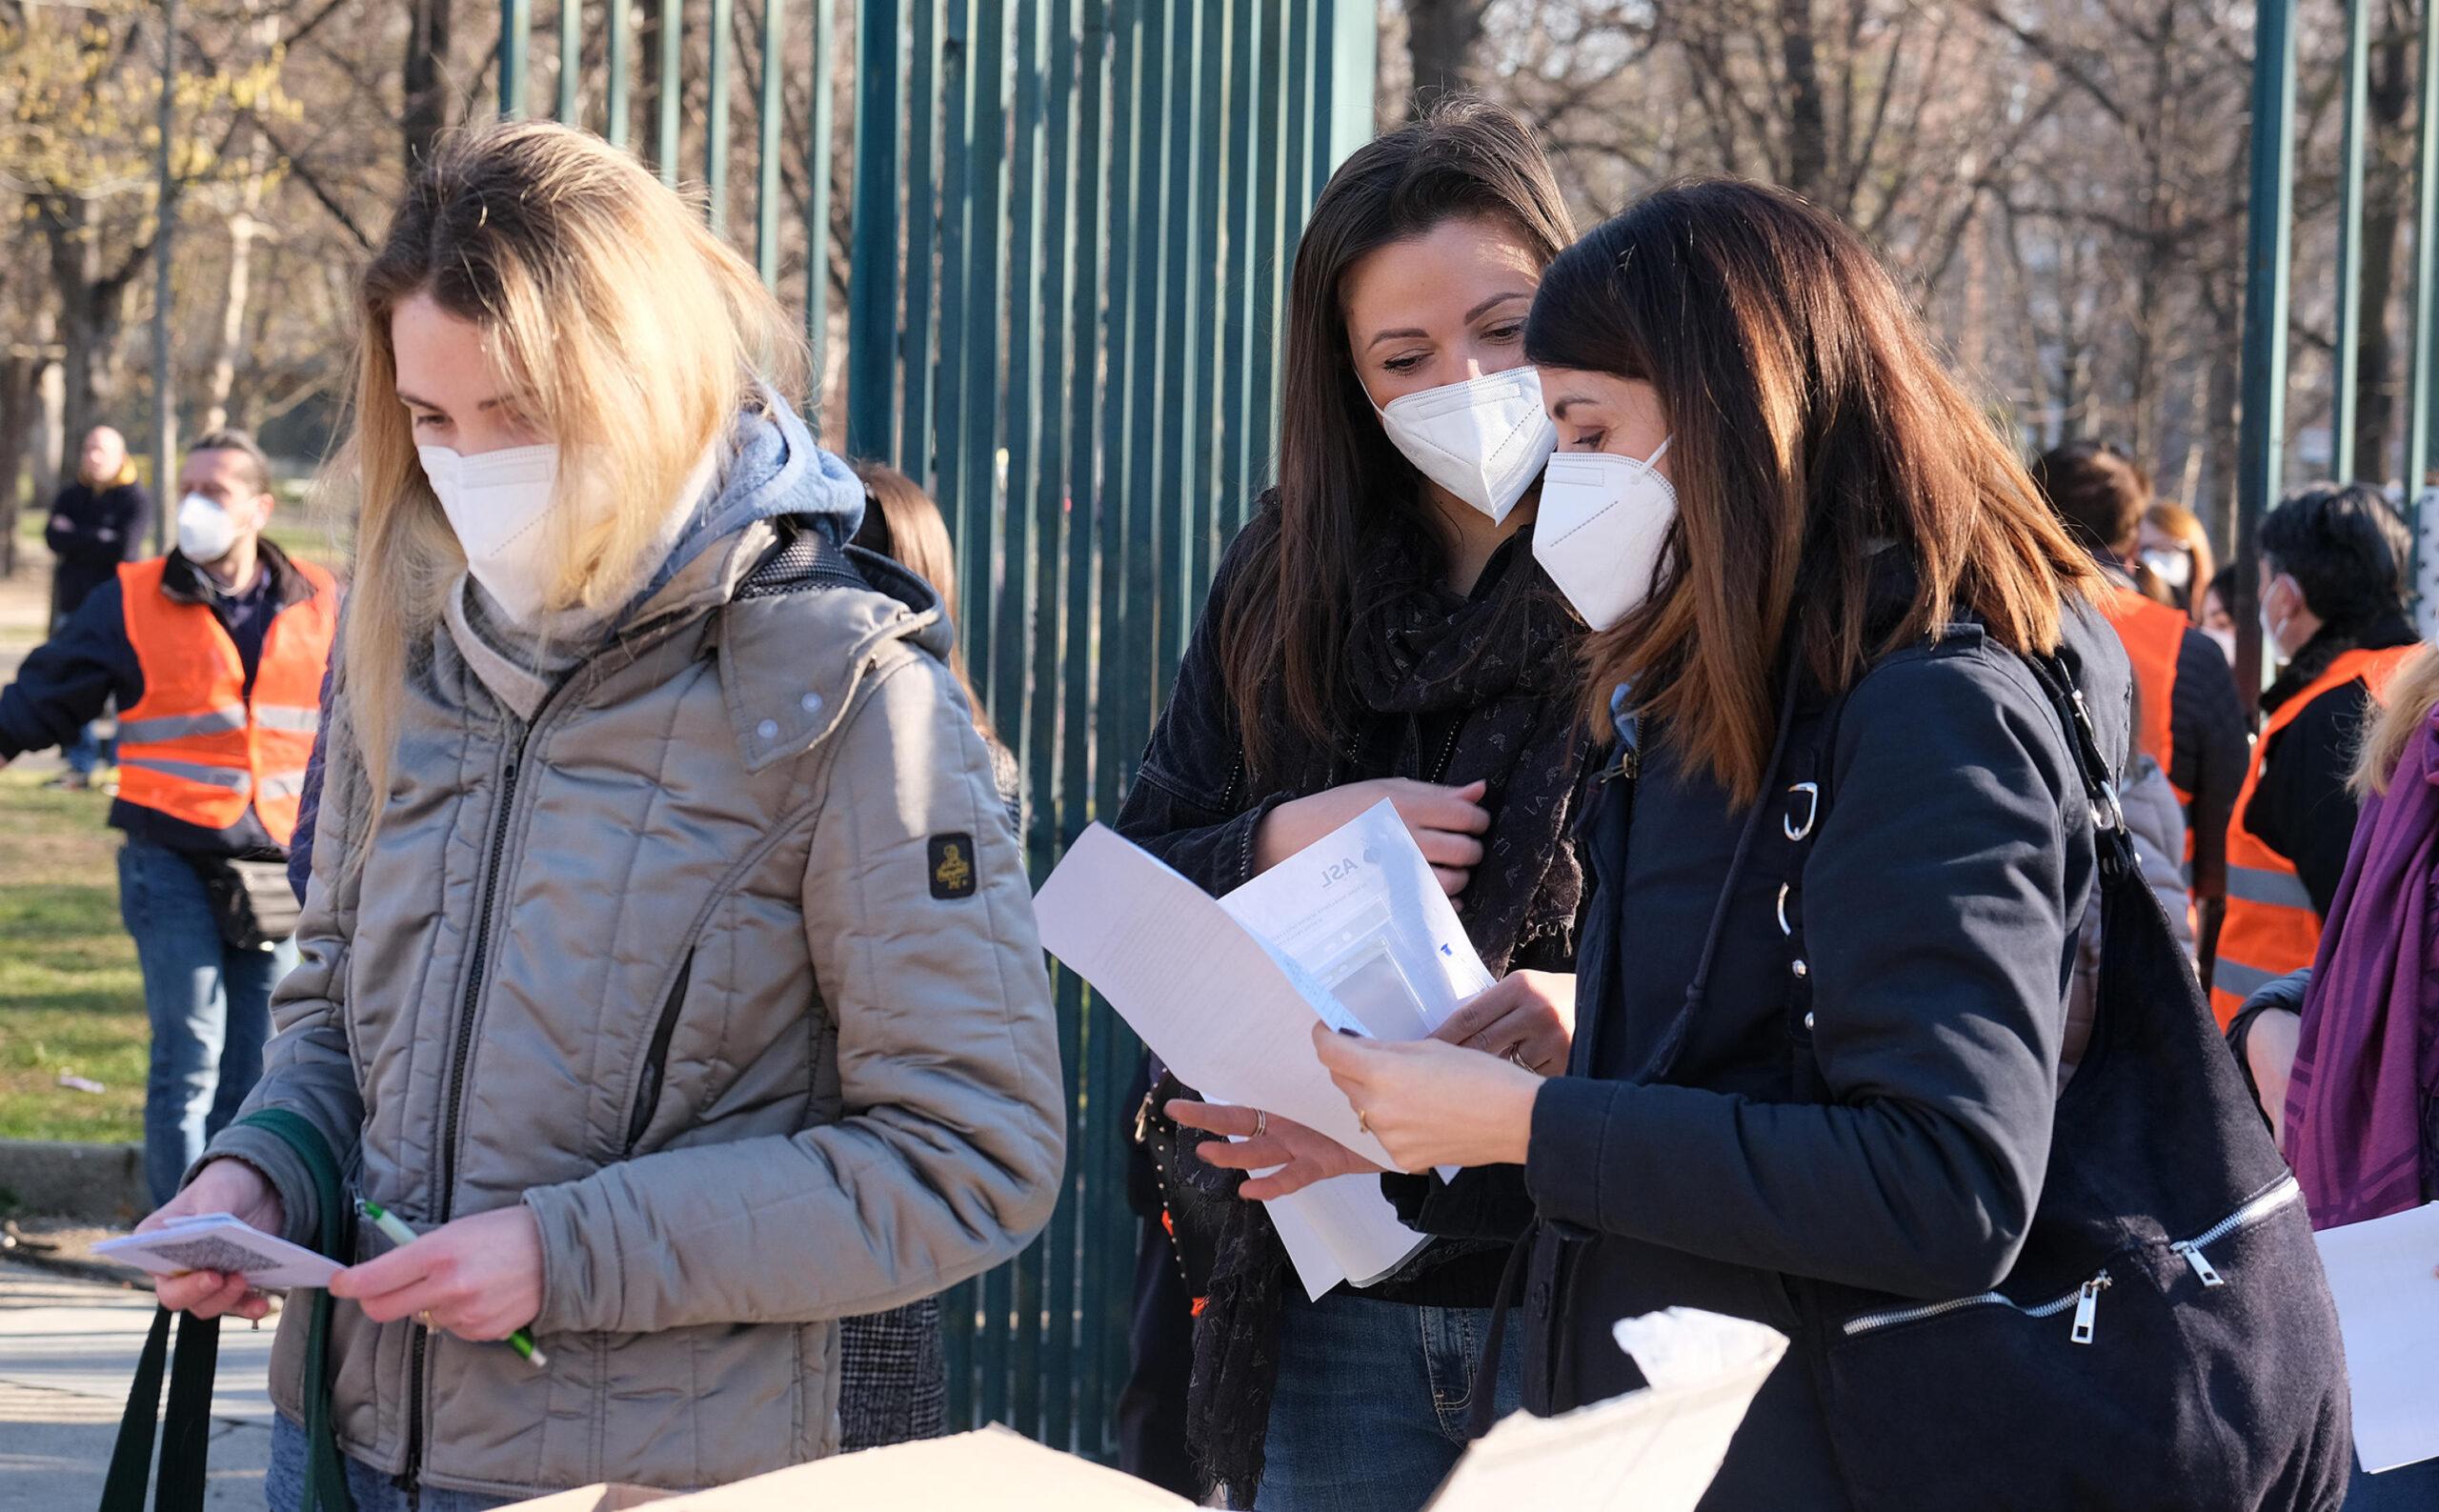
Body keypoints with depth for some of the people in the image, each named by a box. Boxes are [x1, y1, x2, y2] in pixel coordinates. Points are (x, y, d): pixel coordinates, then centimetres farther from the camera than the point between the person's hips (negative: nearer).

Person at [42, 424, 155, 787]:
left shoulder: (136, 499, -1)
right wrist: (98, 541, -12)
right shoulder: (70, 497, 15)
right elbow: (53, 537, -1)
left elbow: (125, 547, -14)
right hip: (73, 602, 5)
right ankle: (81, 764, 10)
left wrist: (73, 538, -7)